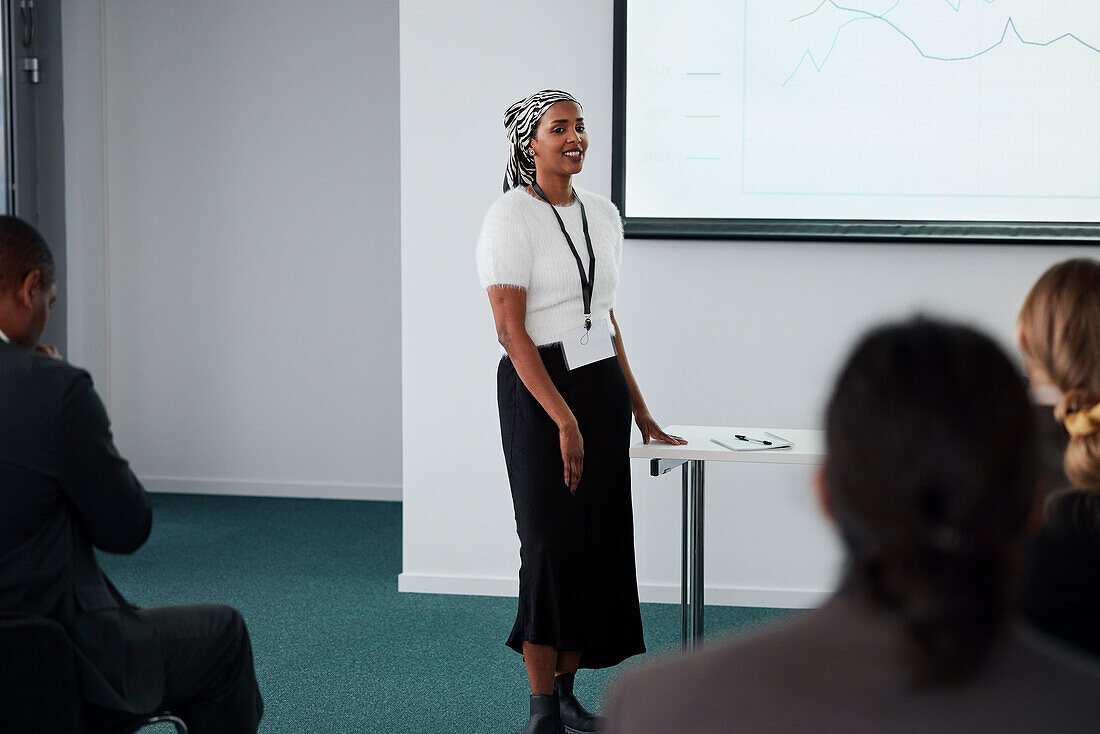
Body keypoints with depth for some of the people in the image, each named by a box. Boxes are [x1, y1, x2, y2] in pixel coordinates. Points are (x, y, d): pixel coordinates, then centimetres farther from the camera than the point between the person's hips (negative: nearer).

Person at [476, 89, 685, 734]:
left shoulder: (603, 215, 12)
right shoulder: (511, 218, -9)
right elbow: (512, 332, -15)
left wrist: (640, 411, 18)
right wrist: (564, 420, -20)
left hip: (603, 384, 7)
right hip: (539, 389, -6)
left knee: (598, 539, 5)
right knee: (551, 540, -7)